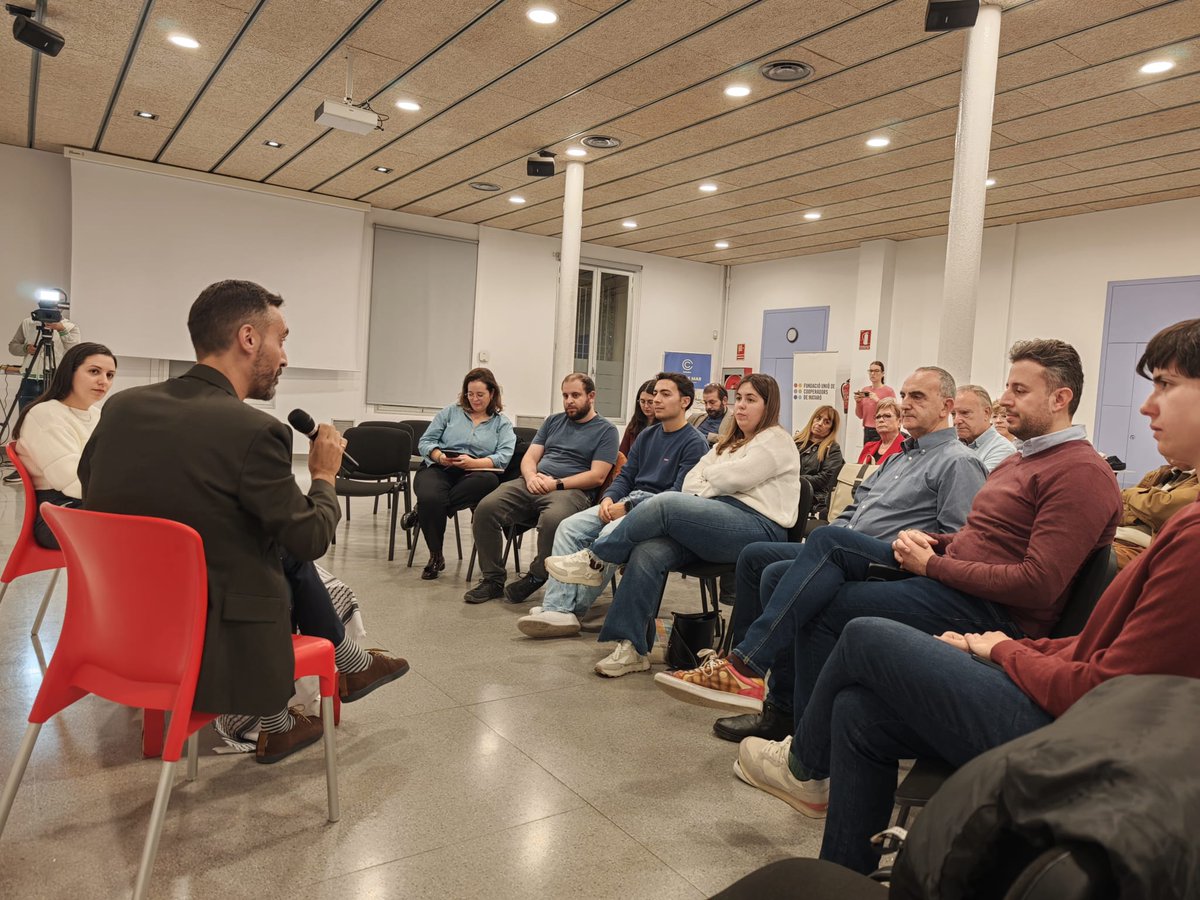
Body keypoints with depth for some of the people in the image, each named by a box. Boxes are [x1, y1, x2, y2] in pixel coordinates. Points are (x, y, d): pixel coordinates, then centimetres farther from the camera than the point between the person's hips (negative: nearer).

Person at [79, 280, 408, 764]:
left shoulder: (123, 406, -3)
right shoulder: (255, 430, -22)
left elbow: (89, 486, 13)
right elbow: (311, 538, -11)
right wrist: (324, 475, 7)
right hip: (202, 647, -6)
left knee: (284, 552, 21)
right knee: (290, 554, 16)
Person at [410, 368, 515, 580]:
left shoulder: (502, 424, 16)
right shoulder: (451, 412, 19)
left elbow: (503, 457, -3)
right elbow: (425, 442, 11)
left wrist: (472, 462, -20)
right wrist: (440, 456, -11)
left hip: (472, 474, 0)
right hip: (438, 469, 0)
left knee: (490, 480, -37)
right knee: (430, 498, -36)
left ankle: (422, 511, -26)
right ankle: (435, 556, -14)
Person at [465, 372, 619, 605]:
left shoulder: (606, 430, 7)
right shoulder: (554, 421, 25)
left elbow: (597, 476, -4)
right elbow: (529, 458, 18)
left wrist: (556, 484, -13)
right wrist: (532, 477, -6)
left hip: (571, 490, -5)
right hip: (532, 484, 5)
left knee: (552, 519, -40)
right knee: (486, 508, -21)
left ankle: (536, 577, -13)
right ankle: (492, 579, -8)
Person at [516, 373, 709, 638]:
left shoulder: (695, 443, -4)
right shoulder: (647, 436, 20)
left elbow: (679, 494, -14)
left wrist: (628, 506, -17)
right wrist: (609, 498, -3)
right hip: (628, 502, 7)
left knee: (610, 535, -33)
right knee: (569, 528, -13)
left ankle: (575, 607, -21)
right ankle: (557, 607, -24)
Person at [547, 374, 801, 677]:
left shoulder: (777, 441, 5)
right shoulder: (729, 442, 29)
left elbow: (733, 478, -9)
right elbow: (690, 482, 16)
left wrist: (707, 477, 11)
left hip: (759, 528, -7)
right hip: (721, 522, 7)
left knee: (663, 503, -27)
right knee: (648, 552, -22)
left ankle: (595, 560, -12)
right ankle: (632, 647, -20)